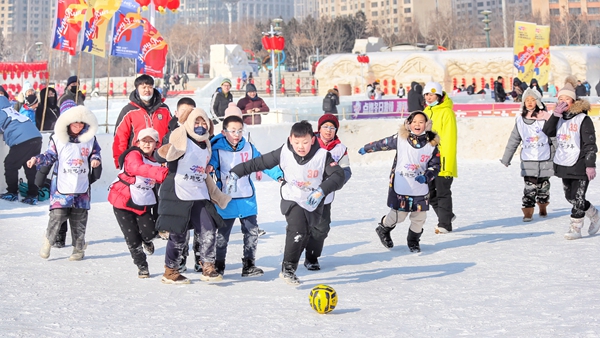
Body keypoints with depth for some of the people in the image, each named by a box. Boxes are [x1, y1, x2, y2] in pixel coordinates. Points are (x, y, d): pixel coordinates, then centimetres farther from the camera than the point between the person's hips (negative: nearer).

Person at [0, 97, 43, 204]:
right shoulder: (10, 109, 27)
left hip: (22, 140, -8)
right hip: (37, 137, 8)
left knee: (10, 165, 8)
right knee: (30, 167, 13)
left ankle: (12, 193, 15)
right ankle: (33, 195, 10)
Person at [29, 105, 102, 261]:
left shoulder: (90, 139, 5)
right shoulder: (57, 139, -1)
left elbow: (95, 153, 14)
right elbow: (50, 156, 2)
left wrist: (95, 160, -8)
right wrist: (37, 160, -15)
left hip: (82, 187, 2)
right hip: (61, 186, -2)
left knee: (79, 219, 6)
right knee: (58, 214, -12)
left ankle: (79, 249, 17)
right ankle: (48, 241, 11)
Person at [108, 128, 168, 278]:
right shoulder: (133, 155, -17)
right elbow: (139, 168, -39)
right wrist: (161, 172, -54)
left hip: (143, 204, 4)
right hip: (123, 202, -4)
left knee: (150, 233, -9)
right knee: (132, 239, -1)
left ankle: (146, 242, 29)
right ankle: (142, 267, 19)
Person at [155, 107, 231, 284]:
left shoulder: (206, 145, 17)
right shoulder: (182, 140, -6)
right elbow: (161, 156, -21)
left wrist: (220, 197, 28)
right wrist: (164, 153, -44)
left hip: (200, 197, 6)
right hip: (178, 196, -6)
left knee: (208, 231, -4)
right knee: (178, 236, -2)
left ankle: (208, 268, 7)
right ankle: (170, 272, 13)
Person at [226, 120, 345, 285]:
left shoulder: (322, 155, -21)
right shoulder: (284, 153, -18)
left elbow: (338, 175, -30)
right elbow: (258, 163, -10)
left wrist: (322, 190, -46)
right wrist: (235, 173, -14)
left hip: (313, 203, 2)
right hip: (292, 199, -2)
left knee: (302, 237, 17)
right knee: (298, 230, -25)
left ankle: (289, 268, 37)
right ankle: (287, 269, -15)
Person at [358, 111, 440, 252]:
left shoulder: (431, 144, -3)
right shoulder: (400, 139, -7)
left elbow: (435, 166, 4)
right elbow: (383, 144, 8)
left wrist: (426, 177, -15)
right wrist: (366, 149, 21)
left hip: (420, 189, 2)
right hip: (400, 188, -2)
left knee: (419, 217, 6)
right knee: (398, 216, 1)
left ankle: (413, 241, 34)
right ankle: (383, 229, 34)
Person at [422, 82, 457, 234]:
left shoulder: (446, 112, -11)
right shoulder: (426, 112, 13)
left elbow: (450, 139, -15)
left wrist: (447, 163, -20)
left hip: (442, 161, -8)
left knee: (443, 193, -1)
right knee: (429, 192, 13)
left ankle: (444, 224, 6)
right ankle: (446, 215, 30)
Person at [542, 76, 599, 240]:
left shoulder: (583, 119, -9)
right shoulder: (560, 118, 10)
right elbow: (547, 132, -4)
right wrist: (556, 114, -12)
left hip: (580, 166, -7)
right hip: (564, 165, 7)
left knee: (577, 198, -7)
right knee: (570, 197, 15)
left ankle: (575, 228, 1)